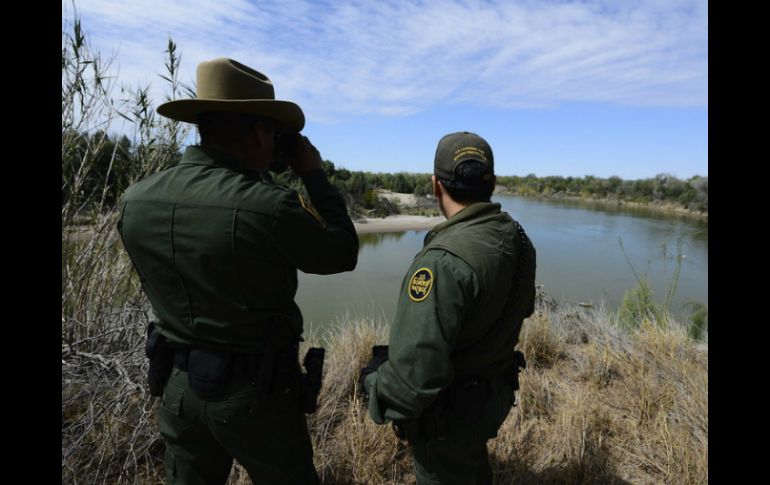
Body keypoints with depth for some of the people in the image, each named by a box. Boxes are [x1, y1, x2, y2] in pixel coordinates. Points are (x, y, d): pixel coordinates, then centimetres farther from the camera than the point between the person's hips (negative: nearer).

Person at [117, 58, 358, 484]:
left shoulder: (135, 201, -8)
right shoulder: (269, 206, -27)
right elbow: (343, 254, -11)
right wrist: (313, 175, -4)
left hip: (177, 385, 5)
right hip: (256, 392, -5)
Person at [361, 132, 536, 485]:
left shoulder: (446, 258, -34)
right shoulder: (518, 239, -6)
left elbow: (416, 368, -35)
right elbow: (522, 308, 10)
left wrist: (386, 405, -16)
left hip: (450, 410, -7)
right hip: (496, 392, 8)